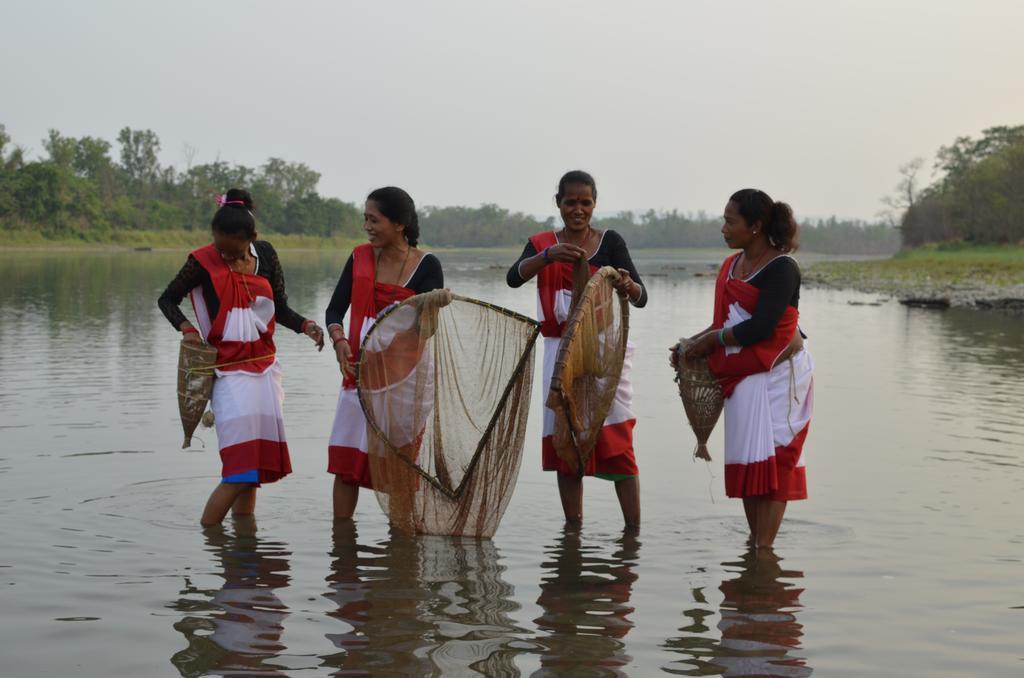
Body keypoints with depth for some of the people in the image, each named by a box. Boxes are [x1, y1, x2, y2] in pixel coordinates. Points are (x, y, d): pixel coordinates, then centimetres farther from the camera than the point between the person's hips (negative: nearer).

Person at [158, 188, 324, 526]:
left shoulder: (265, 254, 4)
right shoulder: (204, 261, -8)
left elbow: (280, 308, 10)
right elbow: (167, 299, 3)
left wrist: (306, 326, -9)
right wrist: (187, 329, -15)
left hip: (264, 366, 5)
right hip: (229, 369, -5)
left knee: (258, 461, 8)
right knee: (241, 469, -14)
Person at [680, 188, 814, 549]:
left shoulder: (781, 269, -13)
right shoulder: (732, 265, 11)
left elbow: (760, 327, -21)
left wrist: (712, 340, -11)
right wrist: (692, 342, 4)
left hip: (776, 373, -8)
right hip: (743, 376, 8)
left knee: (770, 458, -7)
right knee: (746, 458, 10)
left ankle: (765, 547, -6)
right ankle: (753, 539, 18)